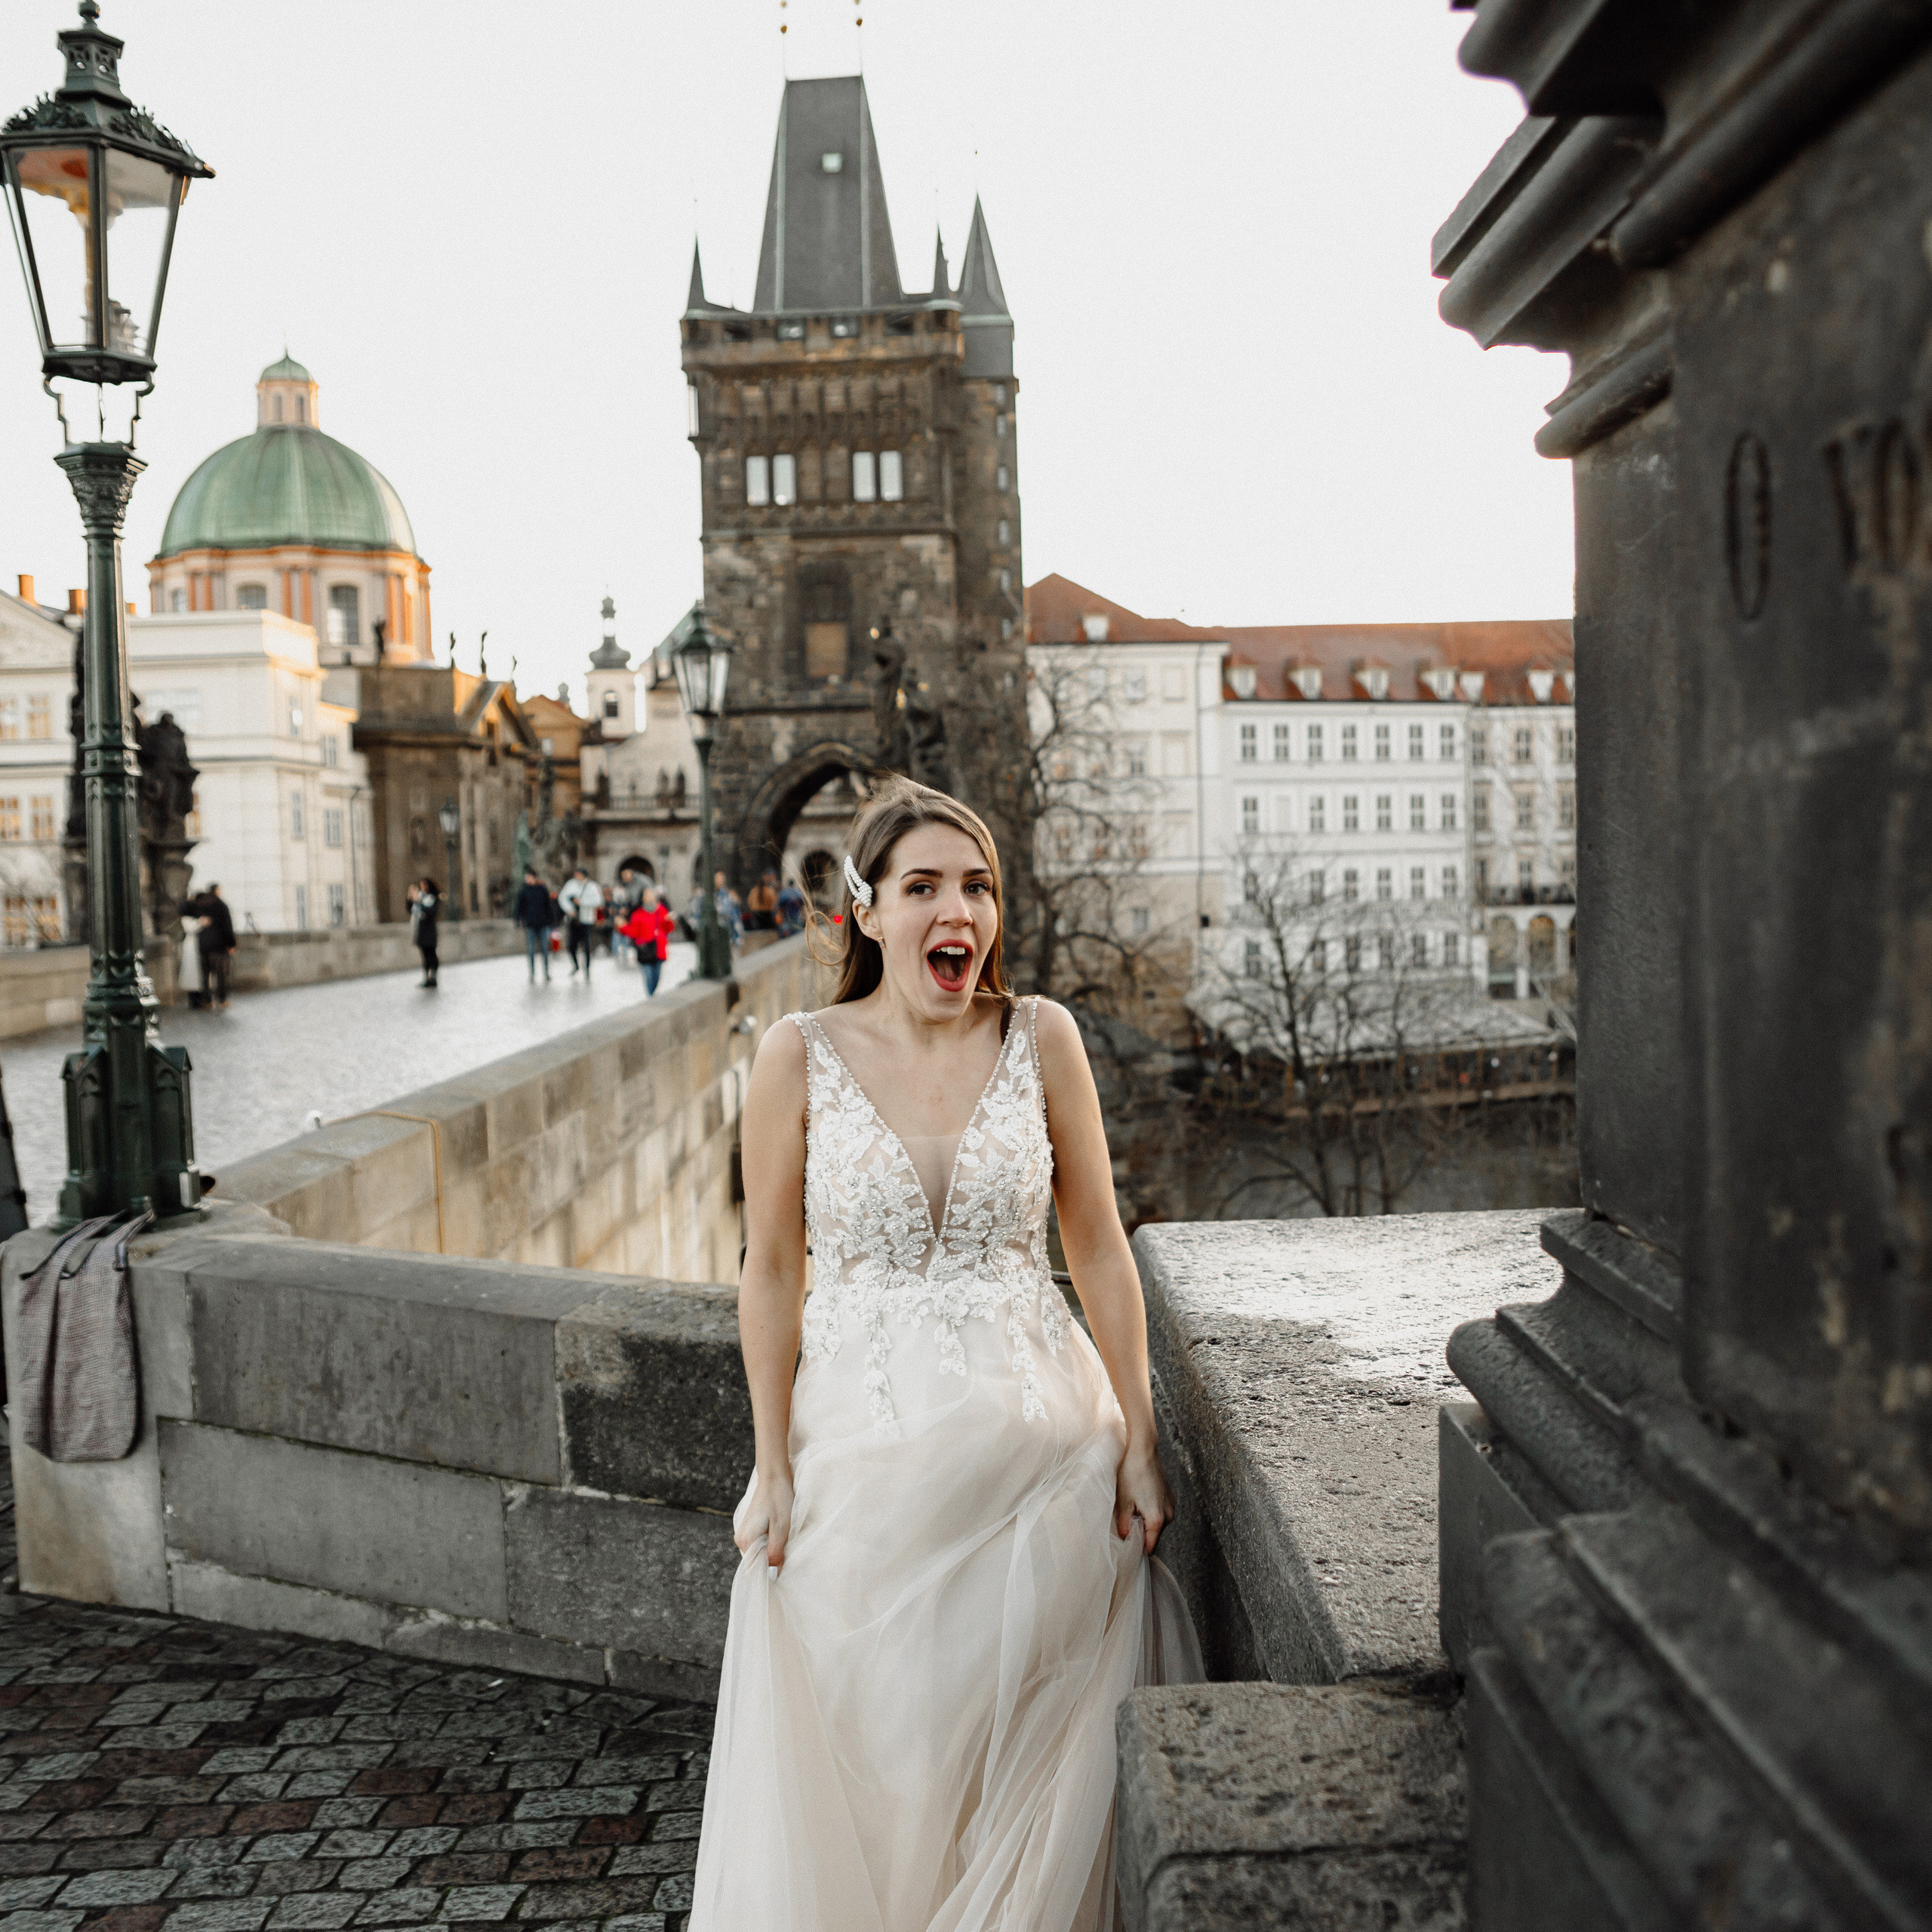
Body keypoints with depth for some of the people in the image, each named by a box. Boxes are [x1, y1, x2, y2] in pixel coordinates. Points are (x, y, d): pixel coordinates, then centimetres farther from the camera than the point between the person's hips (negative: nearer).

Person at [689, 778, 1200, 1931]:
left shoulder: (1041, 1037, -4)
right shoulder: (800, 1056, -7)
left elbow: (1100, 1250, 1)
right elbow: (772, 1272, 0)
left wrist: (1137, 1443, 1)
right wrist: (773, 1467, 0)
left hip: (1036, 1439, 1)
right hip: (863, 1447, -1)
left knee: (1029, 1746, 12)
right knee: (866, 1751, 10)